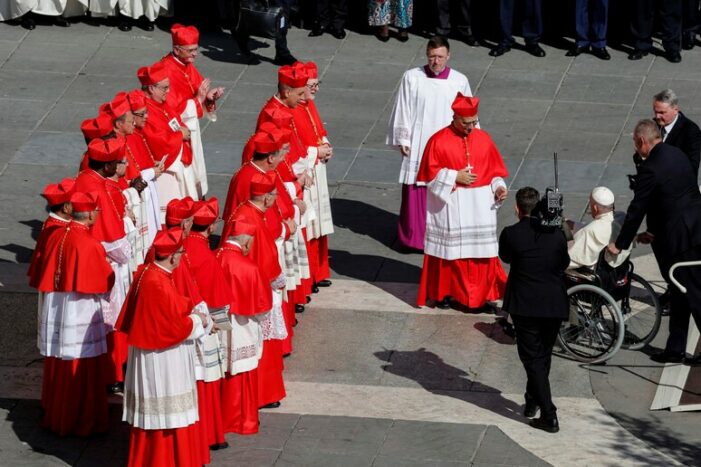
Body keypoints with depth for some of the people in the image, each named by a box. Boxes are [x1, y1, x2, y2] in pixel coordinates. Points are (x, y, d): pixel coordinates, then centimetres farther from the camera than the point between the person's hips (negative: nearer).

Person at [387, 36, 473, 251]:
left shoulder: (460, 81, -1)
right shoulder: (412, 78, -4)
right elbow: (402, 111, 2)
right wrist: (402, 140, 1)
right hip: (418, 147, -1)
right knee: (415, 193, 3)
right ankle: (414, 236, 16)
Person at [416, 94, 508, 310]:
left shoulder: (484, 140, 5)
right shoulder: (439, 140, -7)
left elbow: (495, 170, 10)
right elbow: (430, 173, -7)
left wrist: (498, 187, -8)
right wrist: (455, 177, -16)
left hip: (480, 208, 3)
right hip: (449, 206, -3)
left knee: (480, 252, 3)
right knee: (449, 250, 4)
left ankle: (481, 294, 11)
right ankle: (445, 293, 16)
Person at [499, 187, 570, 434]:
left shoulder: (510, 234, -12)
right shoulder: (556, 233, -6)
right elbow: (564, 263, 8)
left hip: (524, 304, -3)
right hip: (555, 304, 3)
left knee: (533, 359, 1)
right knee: (543, 356, 21)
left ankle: (549, 416, -6)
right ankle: (533, 401, 35)